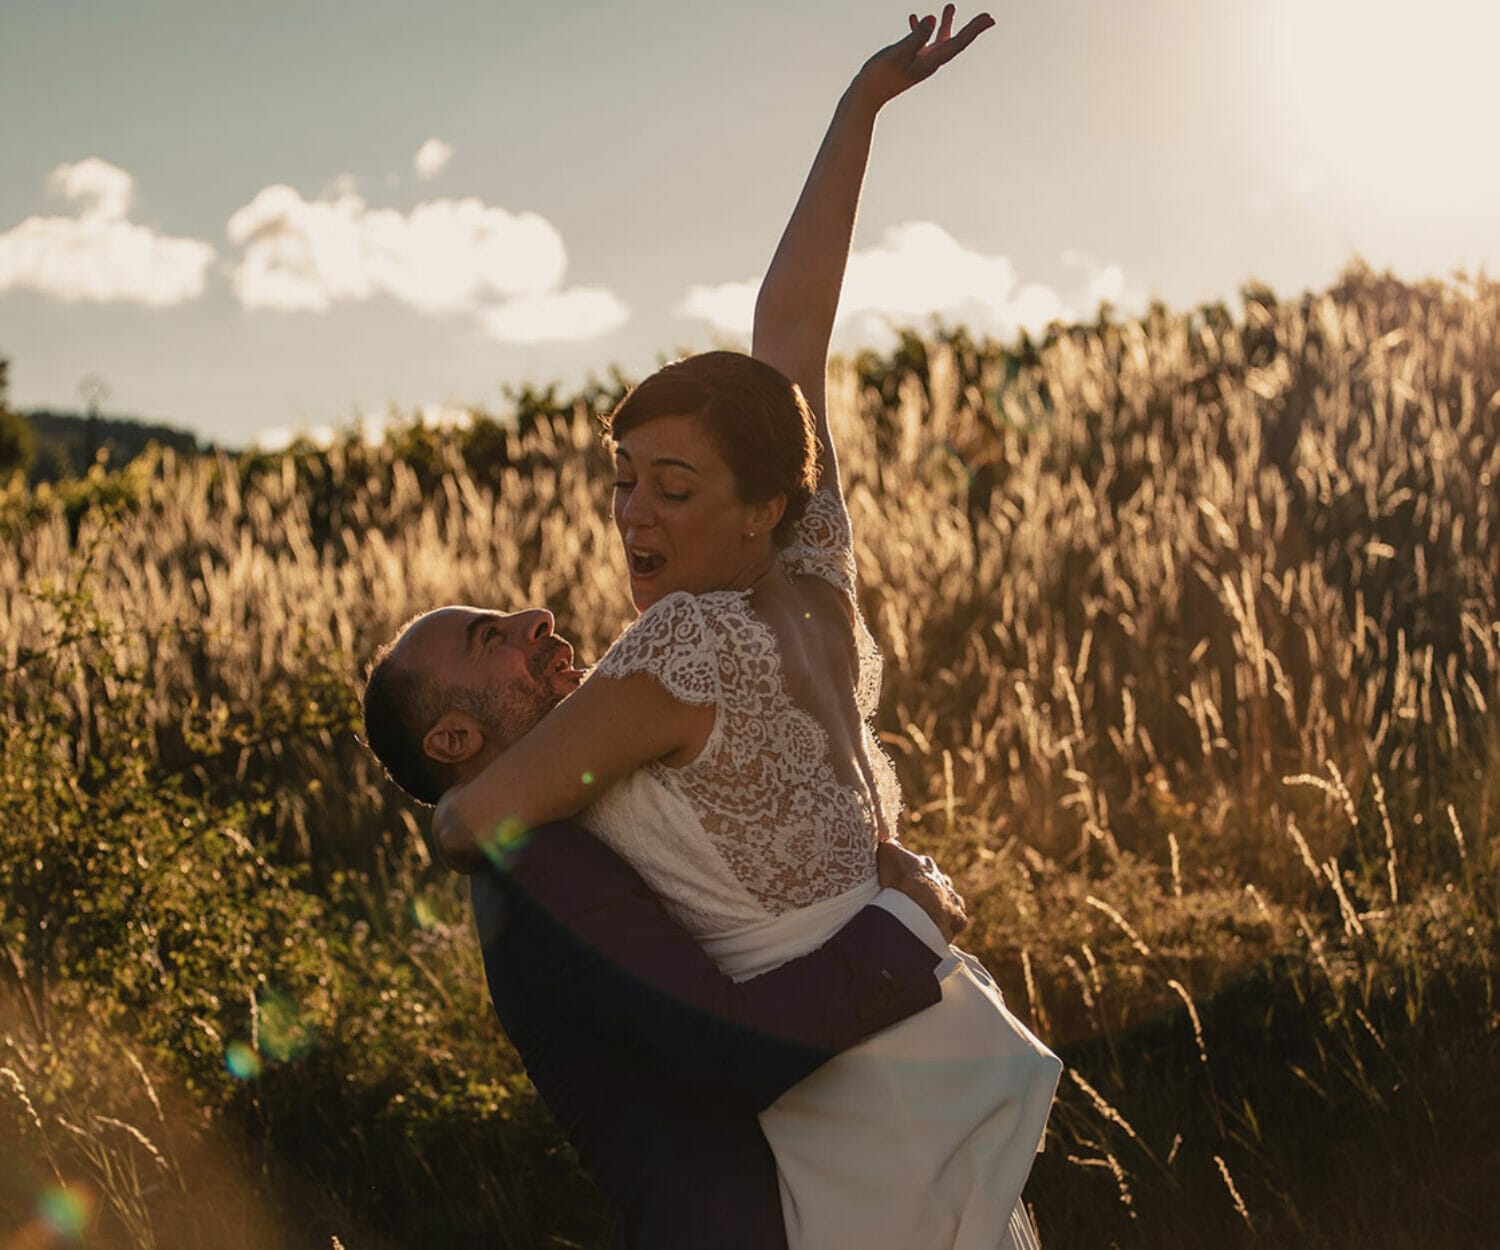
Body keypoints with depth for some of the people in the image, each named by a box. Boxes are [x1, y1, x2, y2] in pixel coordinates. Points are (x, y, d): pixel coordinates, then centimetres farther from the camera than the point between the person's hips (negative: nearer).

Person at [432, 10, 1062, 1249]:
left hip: (866, 1114, -8)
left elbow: (490, 814, -19)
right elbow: (790, 324, 8)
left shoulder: (688, 641, -21)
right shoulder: (814, 576, -1)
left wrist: (446, 816, 6)